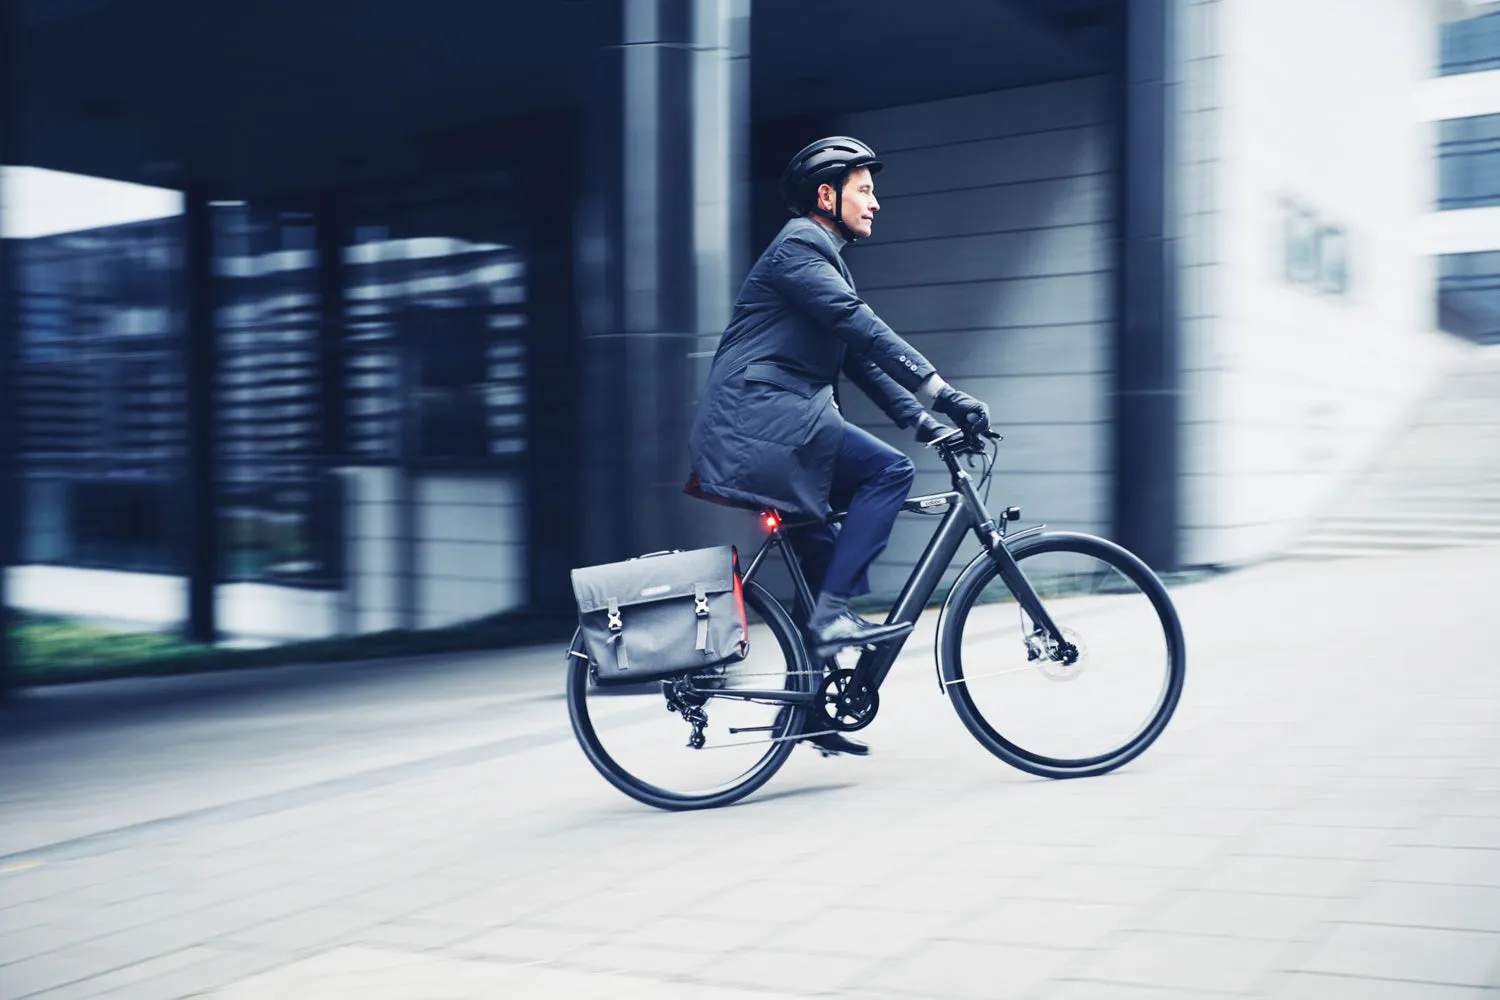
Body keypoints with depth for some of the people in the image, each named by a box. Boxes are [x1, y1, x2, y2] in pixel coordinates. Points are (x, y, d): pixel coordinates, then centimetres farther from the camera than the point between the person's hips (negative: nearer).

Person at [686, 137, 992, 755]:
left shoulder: (825, 257, 25)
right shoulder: (799, 245, -8)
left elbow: (859, 356, 24)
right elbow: (863, 329, -19)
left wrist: (919, 418, 14)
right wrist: (940, 393, -22)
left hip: (775, 429, 10)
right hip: (761, 419, -10)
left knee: (833, 562, 11)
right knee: (889, 470, -19)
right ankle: (832, 613, -17)